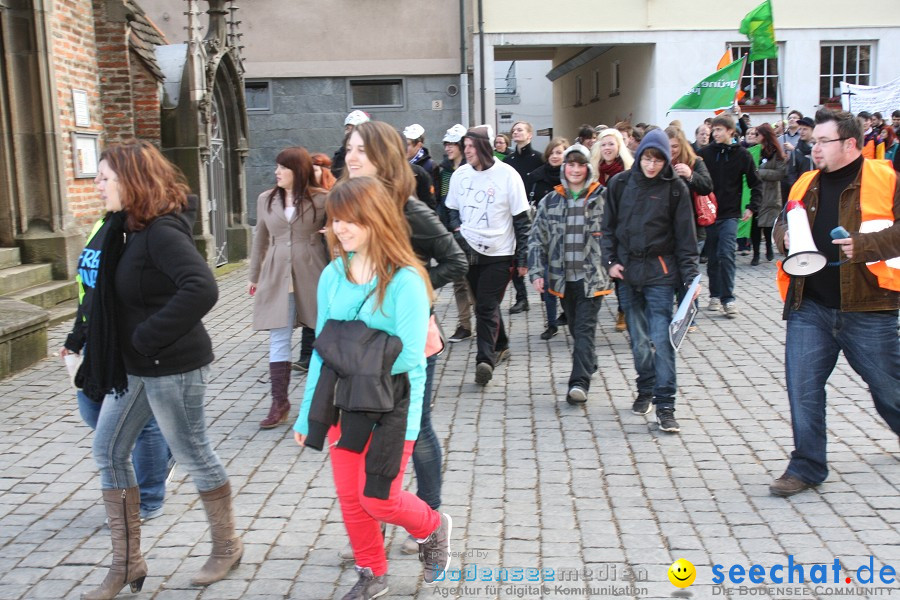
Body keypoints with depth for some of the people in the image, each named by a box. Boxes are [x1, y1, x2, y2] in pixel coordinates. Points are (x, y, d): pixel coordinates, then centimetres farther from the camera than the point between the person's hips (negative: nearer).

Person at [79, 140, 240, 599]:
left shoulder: (162, 232, -21)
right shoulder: (133, 228, 8)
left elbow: (202, 289, -34)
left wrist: (150, 336, -26)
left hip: (172, 367, -10)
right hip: (135, 367, 10)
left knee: (193, 455, 6)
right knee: (108, 451, 13)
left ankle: (226, 547, 28)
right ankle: (127, 563, 24)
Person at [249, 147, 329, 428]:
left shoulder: (321, 199, -3)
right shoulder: (266, 199, 8)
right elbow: (260, 239, 16)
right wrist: (254, 275, 20)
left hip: (312, 275, -3)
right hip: (277, 276, 3)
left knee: (321, 336, 7)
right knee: (278, 339, 0)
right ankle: (279, 403, 5)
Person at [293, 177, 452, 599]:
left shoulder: (404, 279, -16)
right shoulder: (333, 275, 0)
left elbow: (410, 357, -17)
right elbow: (321, 349, 6)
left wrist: (359, 359, -14)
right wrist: (307, 413, 9)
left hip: (390, 406, -5)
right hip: (343, 404, 5)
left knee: (379, 498, 1)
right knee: (350, 497, 12)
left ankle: (433, 528, 33)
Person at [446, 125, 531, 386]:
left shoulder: (507, 175, -10)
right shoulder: (459, 174, 3)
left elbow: (522, 219, -6)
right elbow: (453, 210, 16)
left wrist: (523, 257, -8)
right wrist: (458, 233, -3)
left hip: (498, 254, -5)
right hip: (470, 251, 5)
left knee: (486, 307, -12)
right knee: (484, 304, 15)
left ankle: (485, 359, -13)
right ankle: (500, 346, 33)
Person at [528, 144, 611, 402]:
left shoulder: (602, 199, -1)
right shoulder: (550, 201, 6)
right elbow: (536, 238, 6)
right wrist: (537, 272, -2)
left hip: (592, 275, -4)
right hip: (563, 276, 4)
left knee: (585, 329, -9)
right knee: (575, 327, 16)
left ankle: (579, 382, -13)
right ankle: (589, 364, 37)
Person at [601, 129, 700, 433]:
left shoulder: (675, 188, -2)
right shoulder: (620, 183, 4)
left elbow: (685, 237, -1)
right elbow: (608, 226, 12)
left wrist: (691, 277, -7)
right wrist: (611, 260, 1)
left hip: (660, 273, -3)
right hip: (627, 272, 3)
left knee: (661, 339, -8)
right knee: (638, 340, 10)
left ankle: (665, 406, -3)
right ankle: (645, 391, 30)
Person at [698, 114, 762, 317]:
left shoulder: (742, 154, 1)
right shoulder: (705, 153, 1)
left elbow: (755, 183, 9)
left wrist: (752, 207, 2)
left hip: (730, 214, -2)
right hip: (708, 213, 2)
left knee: (726, 255, -12)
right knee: (713, 257, 8)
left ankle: (728, 298, -6)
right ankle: (715, 295, 21)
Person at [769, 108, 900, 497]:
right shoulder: (807, 183, 10)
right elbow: (783, 222, 19)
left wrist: (864, 245, -25)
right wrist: (786, 237, -3)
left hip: (866, 308, -3)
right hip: (809, 306, 4)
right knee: (802, 385, 0)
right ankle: (807, 467, 13)